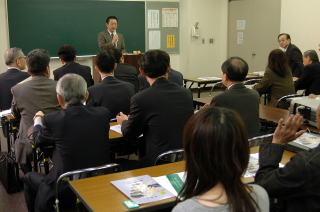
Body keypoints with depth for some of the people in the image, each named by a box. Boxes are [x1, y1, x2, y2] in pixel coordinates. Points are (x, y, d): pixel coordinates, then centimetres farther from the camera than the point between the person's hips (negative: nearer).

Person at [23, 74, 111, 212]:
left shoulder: (52, 120, -17)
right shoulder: (103, 114, -9)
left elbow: (39, 141, 5)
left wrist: (38, 121, 26)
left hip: (66, 191, -4)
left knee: (29, 177, 25)